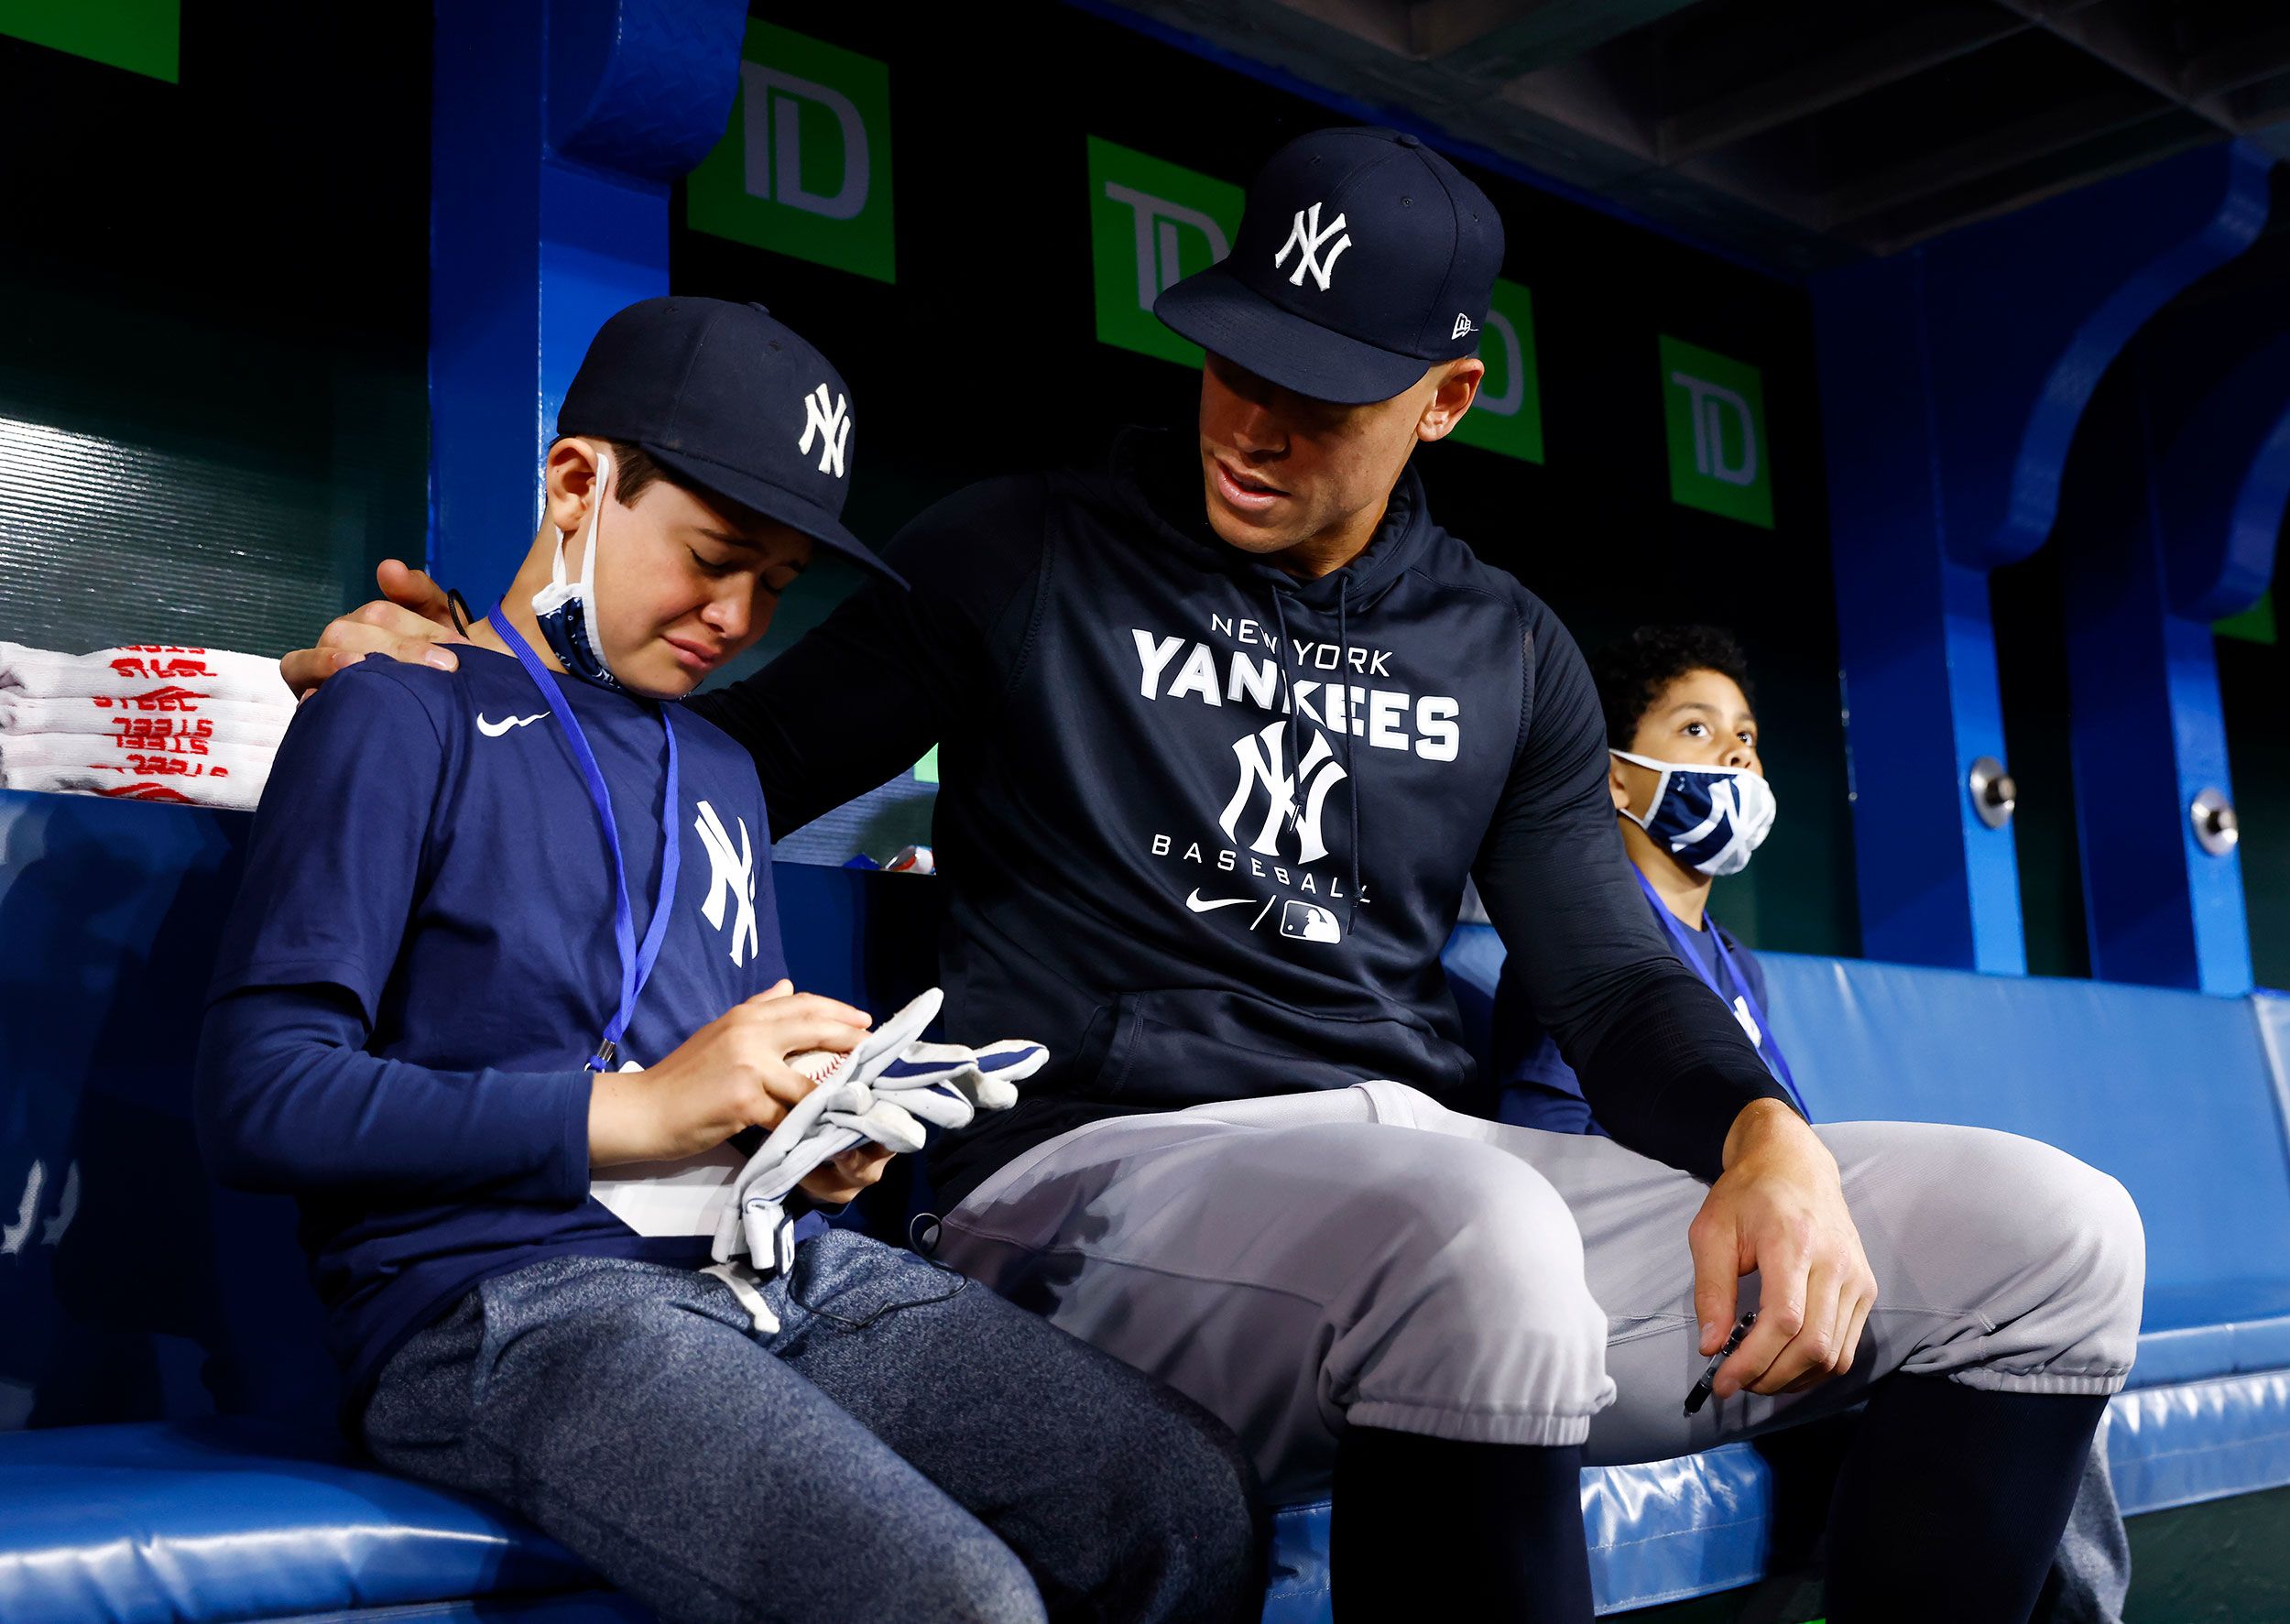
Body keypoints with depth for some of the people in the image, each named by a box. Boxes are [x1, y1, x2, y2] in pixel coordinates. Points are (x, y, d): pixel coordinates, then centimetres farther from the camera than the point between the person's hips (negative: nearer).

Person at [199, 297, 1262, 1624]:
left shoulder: (720, 772, 25)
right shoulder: (402, 721, 2)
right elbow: (260, 1097, -8)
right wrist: (633, 1109, -13)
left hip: (774, 1267, 7)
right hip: (506, 1300, -6)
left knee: (1197, 1500, -15)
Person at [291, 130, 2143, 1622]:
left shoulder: (1508, 655, 17)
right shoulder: (1022, 559, 7)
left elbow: (1611, 975, 12)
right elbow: (743, 767, 11)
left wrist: (1764, 1134, -9)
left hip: (1441, 1177, 5)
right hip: (1107, 1167, -5)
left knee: (2052, 1232, -9)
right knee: (1479, 1235, -42)